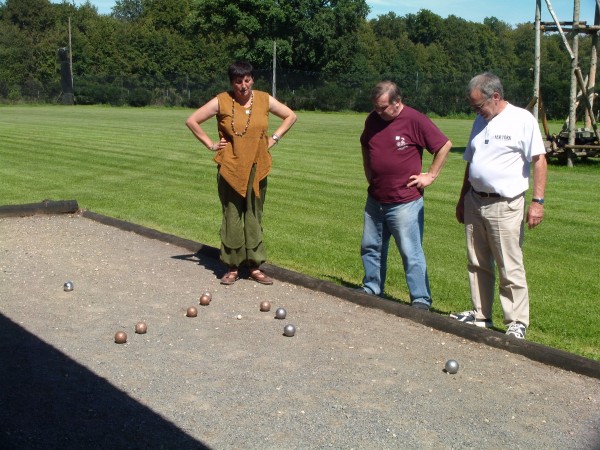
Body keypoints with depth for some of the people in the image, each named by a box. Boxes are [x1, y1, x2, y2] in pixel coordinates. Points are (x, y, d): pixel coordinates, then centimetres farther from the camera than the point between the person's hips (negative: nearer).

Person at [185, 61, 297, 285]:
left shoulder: (264, 100, 2)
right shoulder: (221, 101, -5)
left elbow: (290, 116, 15)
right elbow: (192, 120, 1)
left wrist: (274, 138, 6)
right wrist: (211, 144, -2)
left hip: (257, 168, 2)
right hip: (230, 168, -2)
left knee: (254, 216, 6)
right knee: (232, 217, 2)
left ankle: (255, 266, 13)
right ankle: (232, 267, 10)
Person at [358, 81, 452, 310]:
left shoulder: (415, 120, -13)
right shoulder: (373, 119, 5)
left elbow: (445, 145, -9)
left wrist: (431, 175, -9)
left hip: (405, 202, -6)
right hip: (375, 200, 7)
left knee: (411, 253, -3)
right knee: (370, 247, 15)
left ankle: (421, 300, 5)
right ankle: (371, 289, 31)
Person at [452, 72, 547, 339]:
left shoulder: (522, 120, -8)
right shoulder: (480, 121, 14)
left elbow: (539, 160, -11)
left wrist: (537, 201, -17)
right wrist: (462, 199, 20)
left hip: (505, 206, -7)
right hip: (475, 203, 7)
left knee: (510, 269, -3)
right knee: (478, 265, 12)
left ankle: (517, 323, 6)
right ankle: (480, 315, 22)